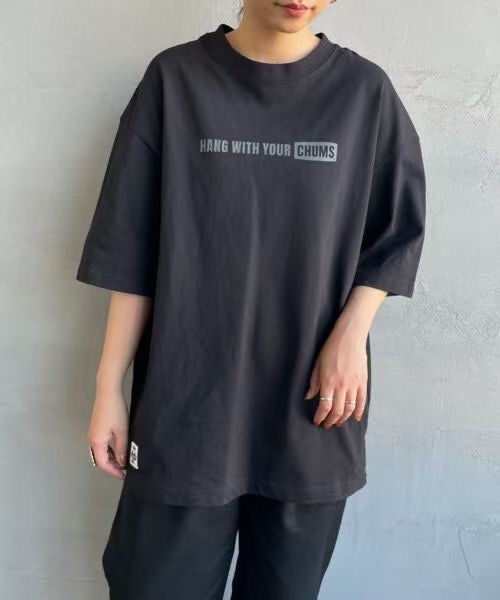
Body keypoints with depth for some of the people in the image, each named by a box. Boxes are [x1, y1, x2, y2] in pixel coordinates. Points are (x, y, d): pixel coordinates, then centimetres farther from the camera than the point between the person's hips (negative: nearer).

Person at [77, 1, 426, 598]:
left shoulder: (365, 90, 2)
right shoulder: (175, 79, 0)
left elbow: (396, 233, 8)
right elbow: (132, 251, 0)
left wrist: (352, 332, -8)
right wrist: (108, 386, -1)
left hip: (311, 407, 1)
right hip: (186, 404, 0)